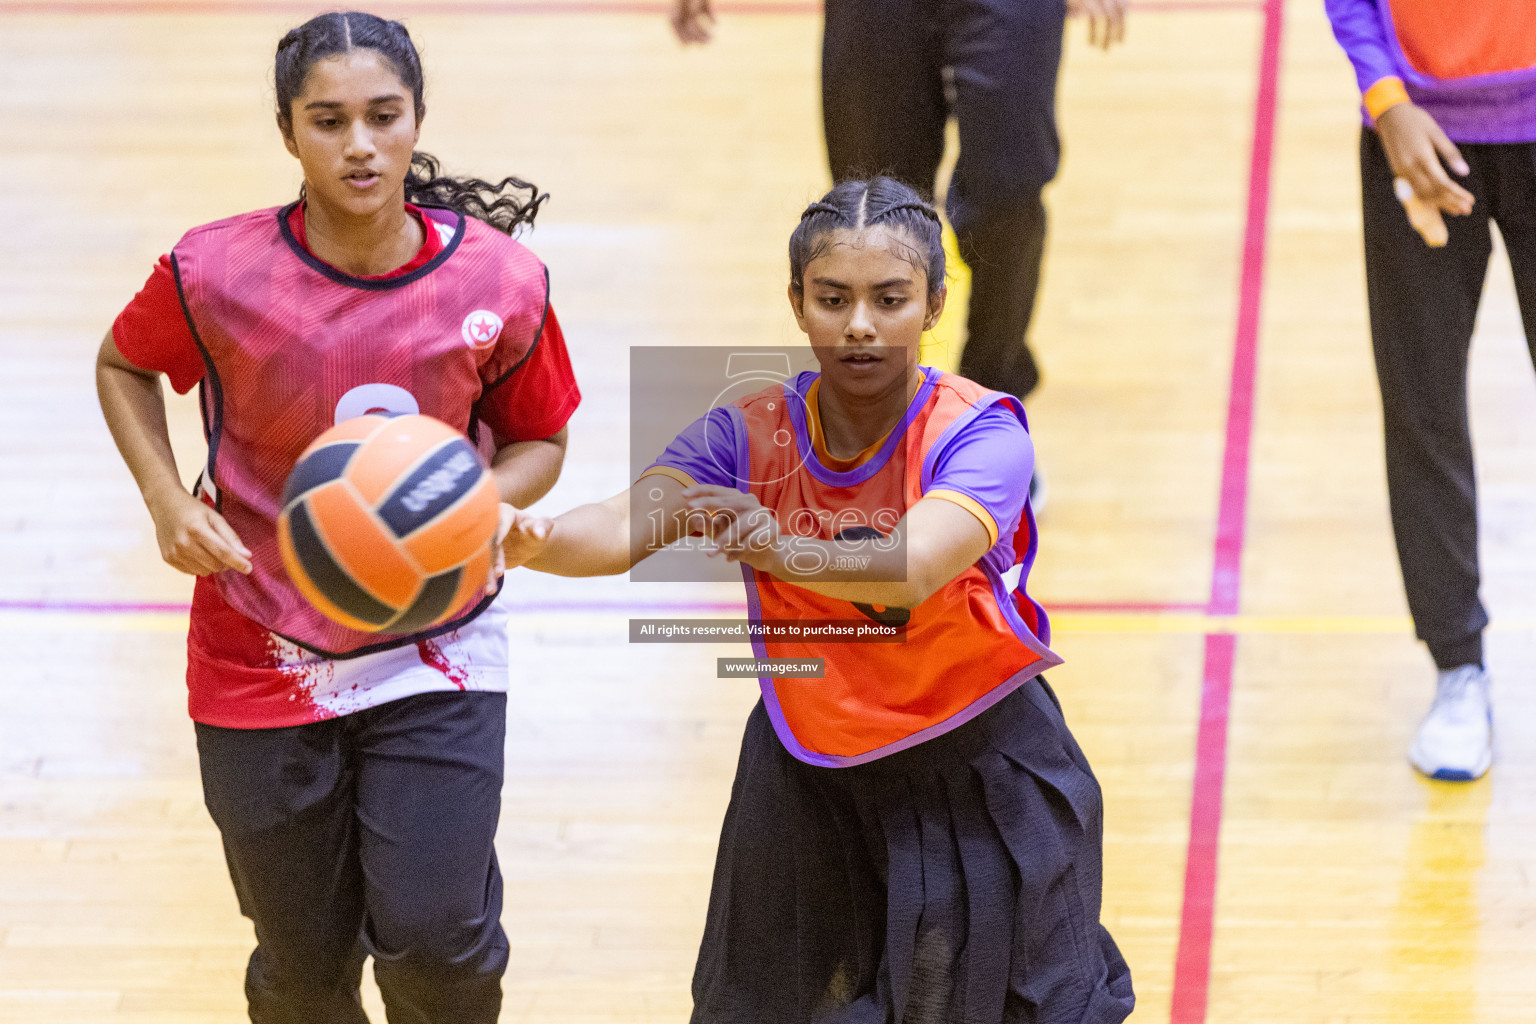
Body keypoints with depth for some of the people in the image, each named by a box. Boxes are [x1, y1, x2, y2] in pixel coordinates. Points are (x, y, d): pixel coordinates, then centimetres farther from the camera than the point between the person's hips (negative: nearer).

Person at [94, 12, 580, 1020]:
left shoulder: (500, 281, -11)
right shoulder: (216, 274, -14)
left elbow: (540, 442, 4)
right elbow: (124, 366, 8)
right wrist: (168, 502, -8)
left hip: (436, 650, 0)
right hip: (264, 662, 0)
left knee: (434, 939, -11)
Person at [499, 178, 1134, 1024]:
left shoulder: (978, 433, -21)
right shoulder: (749, 434, -10)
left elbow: (913, 568, -39)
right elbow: (629, 523, -26)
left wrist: (786, 553, -58)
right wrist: (534, 544, -49)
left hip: (978, 780, -3)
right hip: (809, 779, 3)